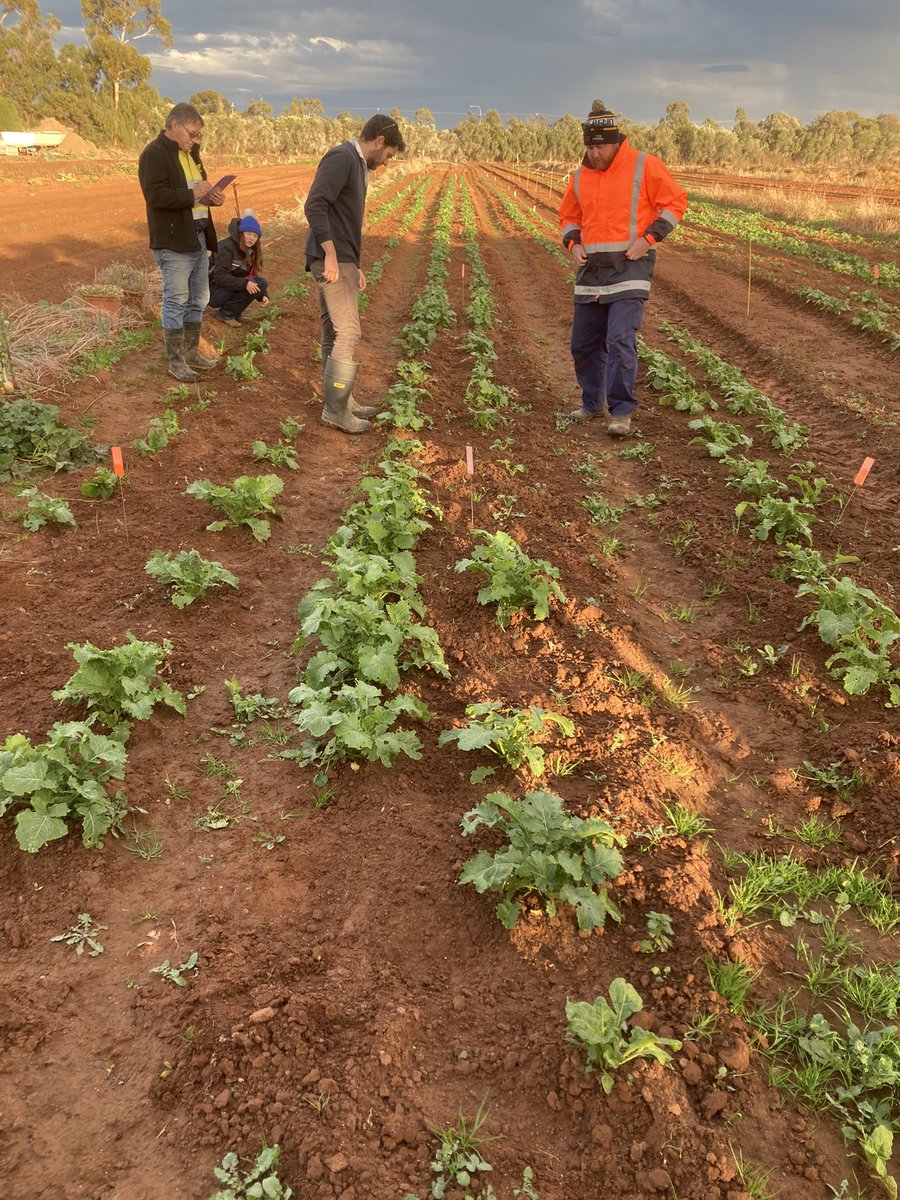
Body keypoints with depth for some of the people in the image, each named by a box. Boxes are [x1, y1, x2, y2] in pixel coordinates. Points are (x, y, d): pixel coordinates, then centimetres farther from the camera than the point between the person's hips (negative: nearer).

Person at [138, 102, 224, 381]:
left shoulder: (190, 152, 16)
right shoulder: (154, 154, -12)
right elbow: (156, 196, -23)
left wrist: (211, 197, 5)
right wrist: (193, 194, -19)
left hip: (198, 238, 9)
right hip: (173, 241, -9)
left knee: (198, 299, 14)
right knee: (176, 301, -3)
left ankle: (191, 352, 27)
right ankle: (175, 361, 6)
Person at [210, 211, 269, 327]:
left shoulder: (251, 251, 7)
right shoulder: (227, 247, -17)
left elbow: (253, 276, 9)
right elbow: (219, 276, -26)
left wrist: (263, 295, -10)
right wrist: (244, 283, -35)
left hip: (232, 290, 8)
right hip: (214, 292, -8)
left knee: (261, 283, -7)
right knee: (249, 284, -25)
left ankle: (233, 312, 0)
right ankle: (226, 314, -14)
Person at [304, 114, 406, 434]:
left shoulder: (358, 166, 20)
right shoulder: (342, 158, -10)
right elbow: (314, 205, -21)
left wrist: (355, 266, 22)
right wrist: (331, 254, -24)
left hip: (341, 261, 10)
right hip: (332, 260, -10)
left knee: (333, 334, 13)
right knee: (348, 333, -10)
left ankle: (341, 400, 20)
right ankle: (336, 408, -5)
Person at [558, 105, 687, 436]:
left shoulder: (644, 166, -4)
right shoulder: (581, 176, 10)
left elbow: (675, 202, -1)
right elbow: (569, 216, 23)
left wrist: (649, 238, -13)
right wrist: (573, 244, 3)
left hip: (630, 267, -5)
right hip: (591, 269, 6)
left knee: (620, 340, -16)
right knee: (584, 344, 8)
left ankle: (621, 412, -8)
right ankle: (592, 404, 26)